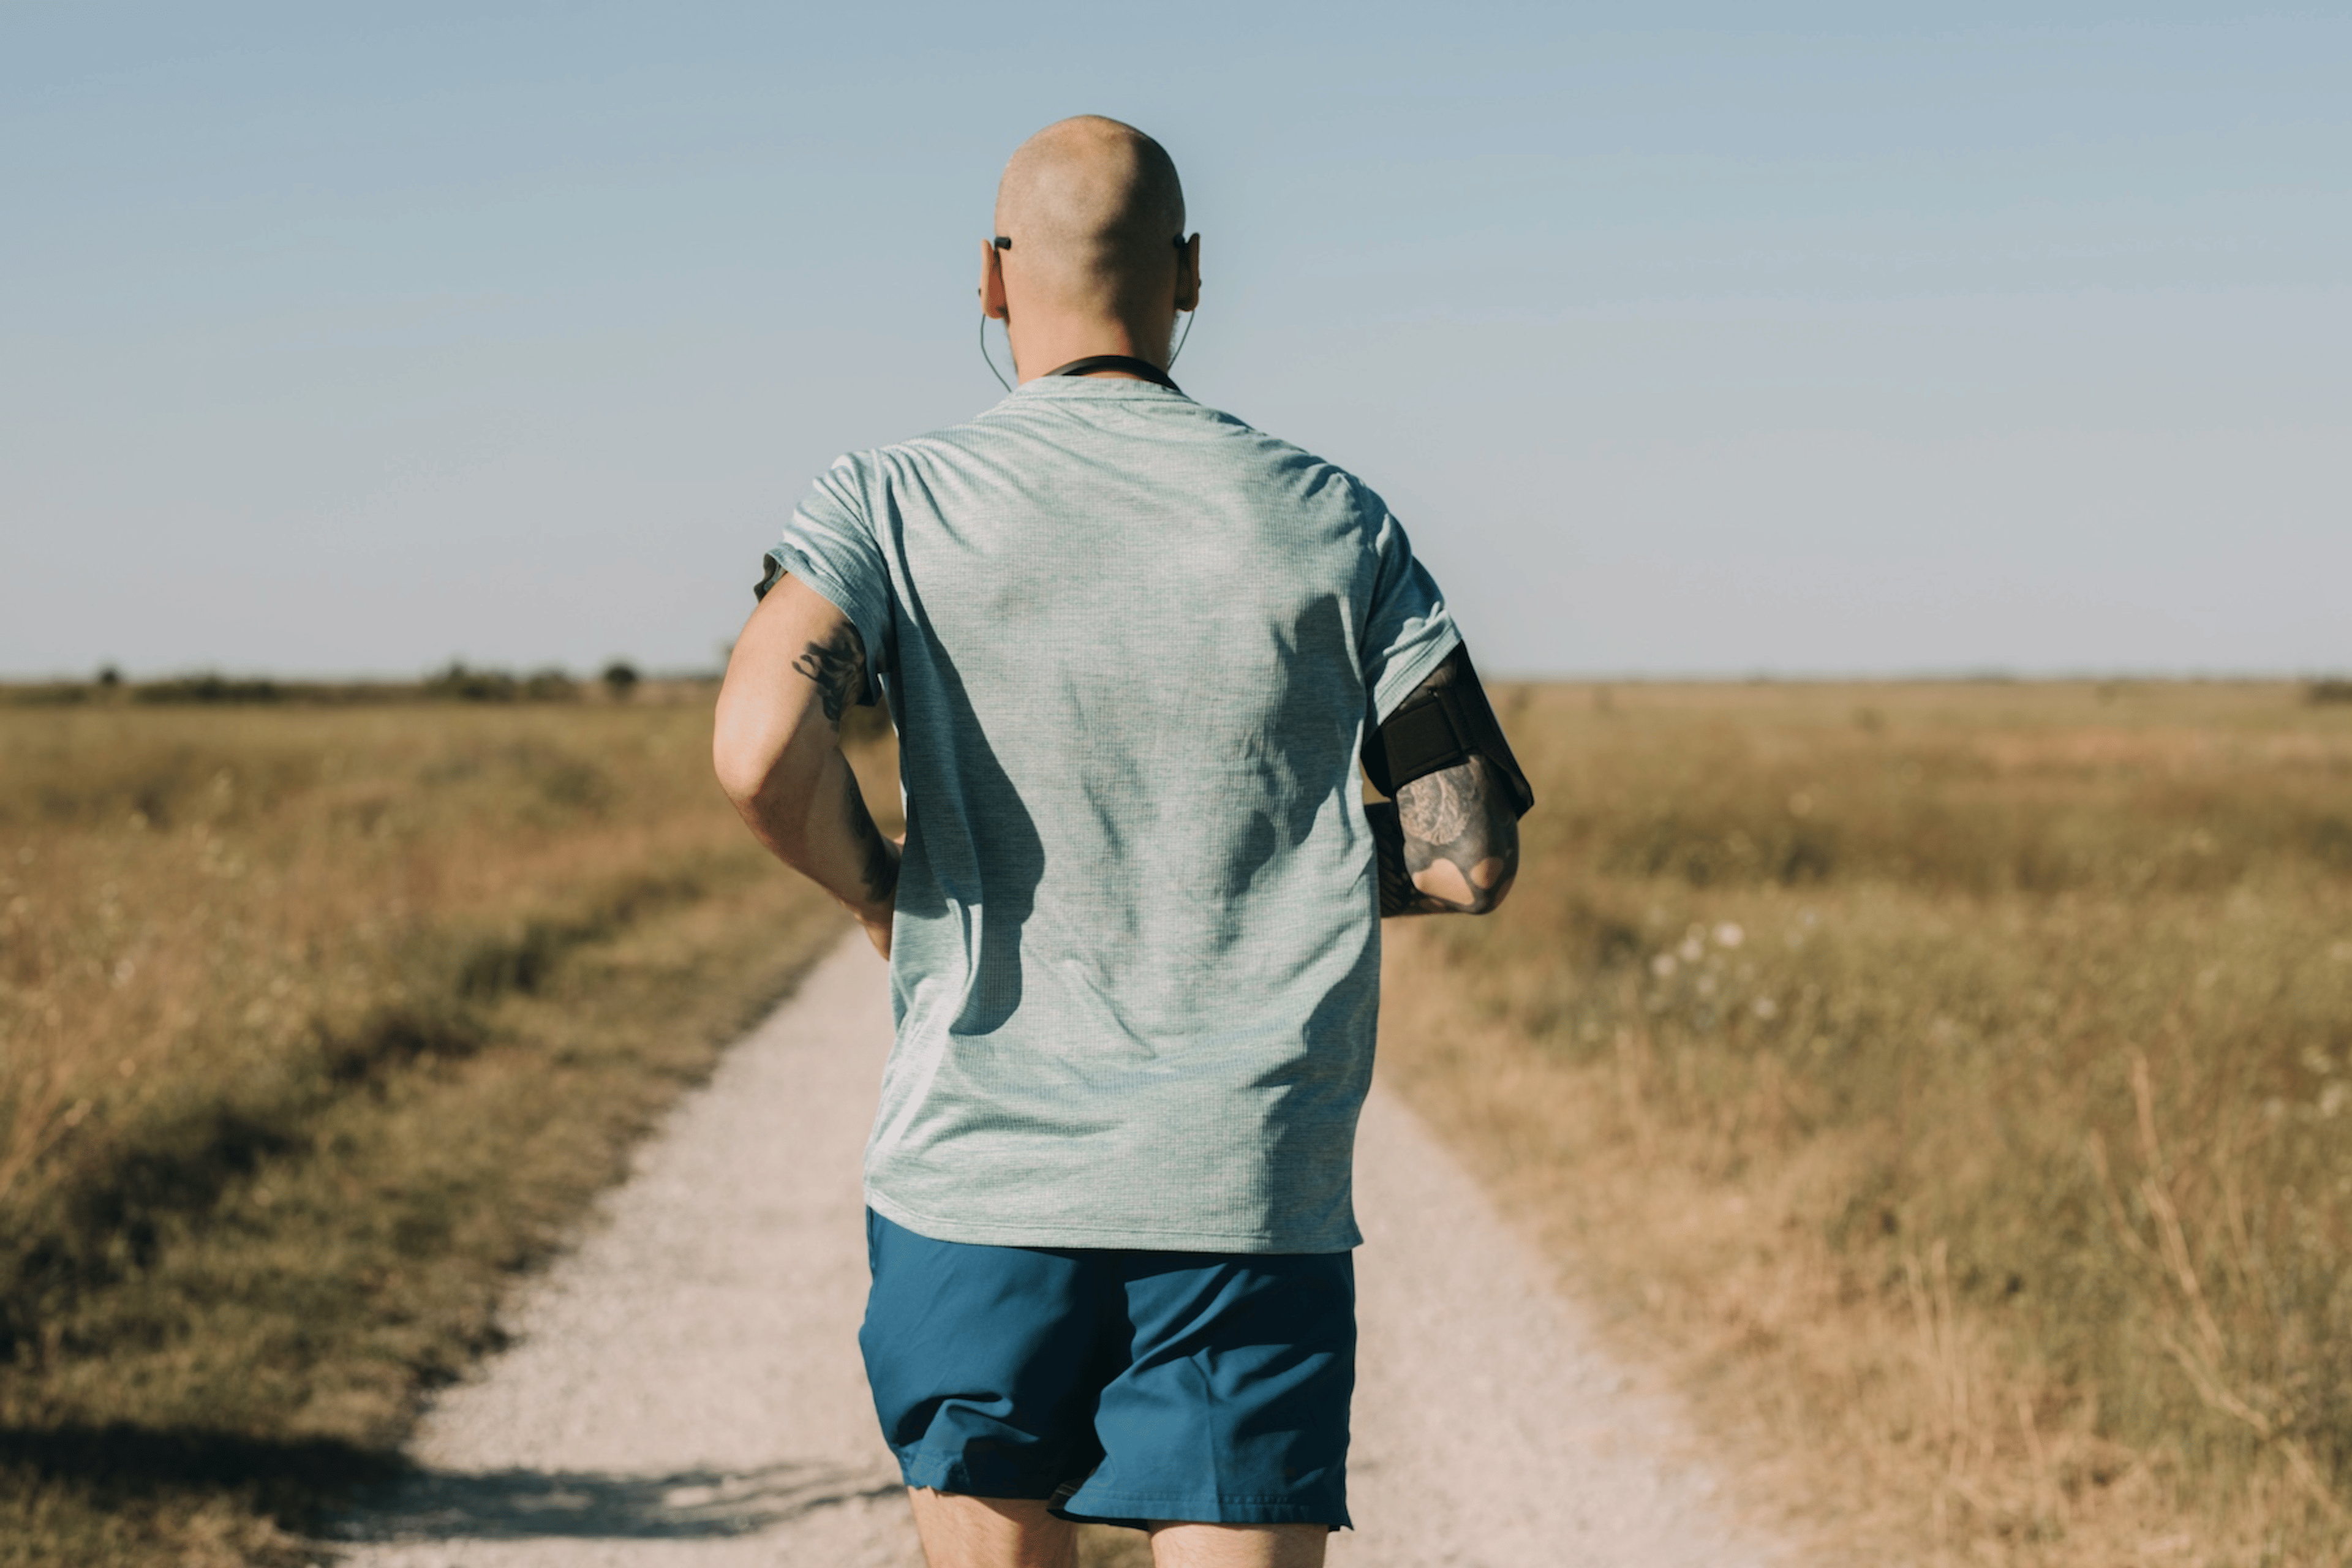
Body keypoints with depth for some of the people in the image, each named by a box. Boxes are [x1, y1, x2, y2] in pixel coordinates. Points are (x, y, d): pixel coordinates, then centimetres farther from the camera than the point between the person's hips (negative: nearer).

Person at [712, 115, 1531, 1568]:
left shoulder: (896, 503, -1)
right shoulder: (1332, 524, 3)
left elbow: (763, 748, -18)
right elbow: (1471, 859, 1)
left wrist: (878, 889, 2)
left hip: (977, 1174, 1)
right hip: (1253, 1191, 0)